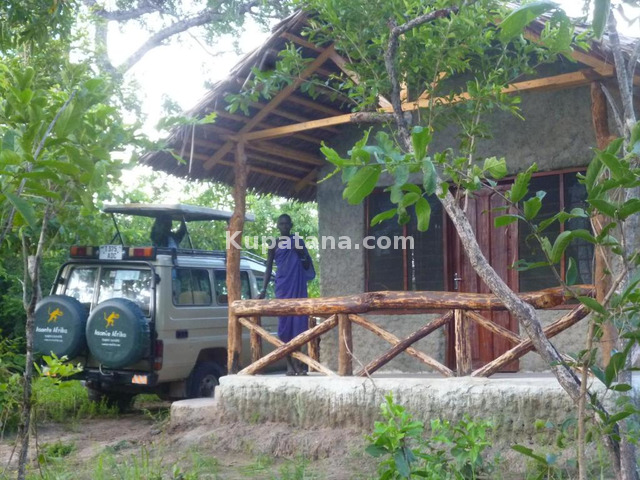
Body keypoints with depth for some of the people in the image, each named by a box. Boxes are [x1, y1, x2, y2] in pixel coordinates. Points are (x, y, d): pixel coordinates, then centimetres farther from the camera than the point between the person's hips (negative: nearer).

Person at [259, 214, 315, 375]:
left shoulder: (298, 241, 11)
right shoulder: (274, 245, 8)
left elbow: (308, 266, 14)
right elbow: (269, 268, 9)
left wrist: (301, 254, -6)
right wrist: (264, 289, -1)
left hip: (298, 287, 1)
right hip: (282, 287, -1)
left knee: (299, 321, -6)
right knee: (285, 324, -3)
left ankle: (298, 362, -4)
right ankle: (289, 364, 1)